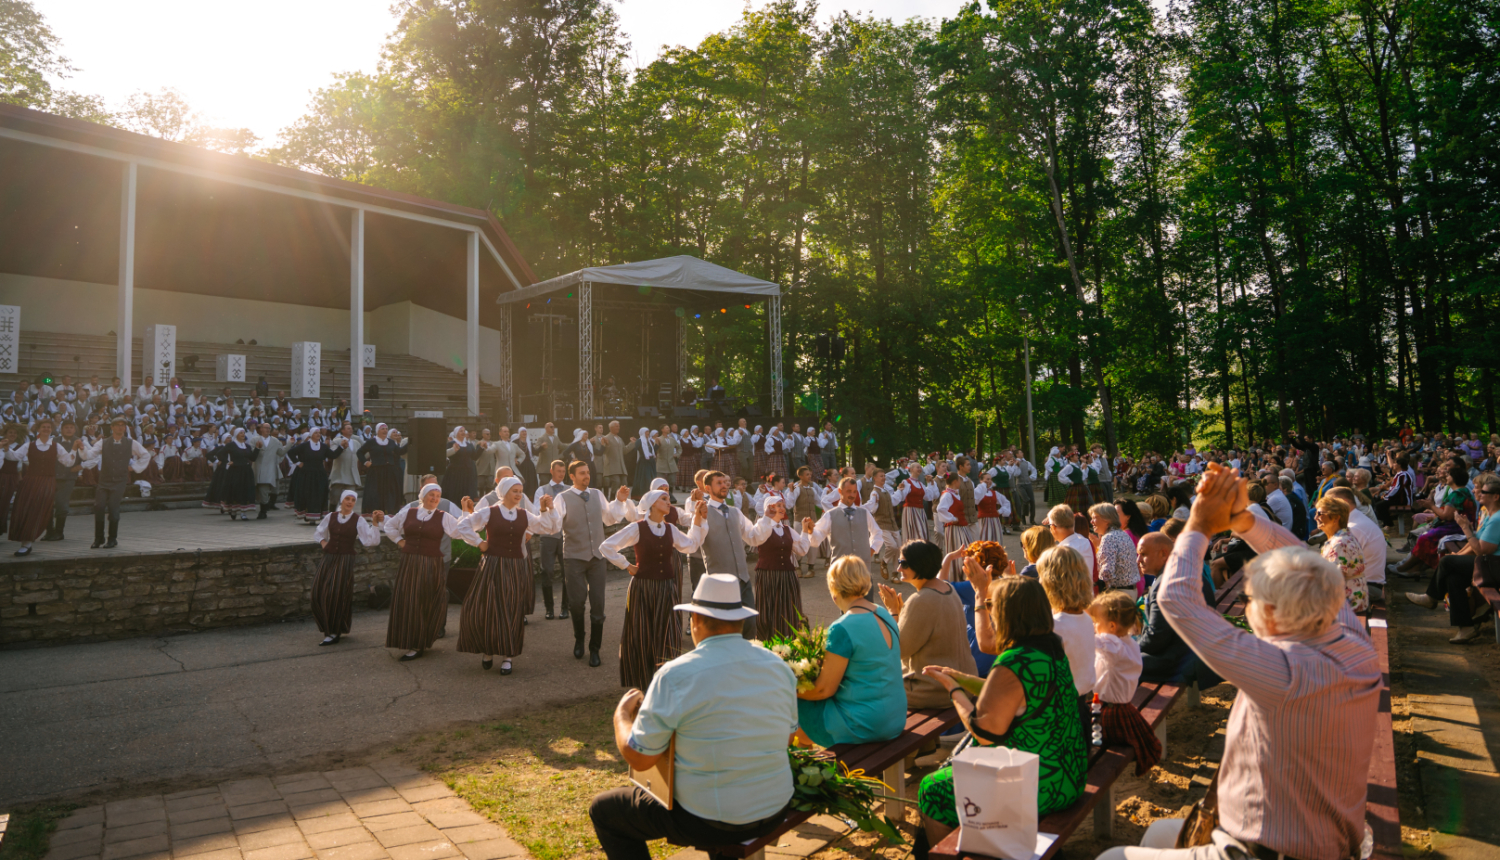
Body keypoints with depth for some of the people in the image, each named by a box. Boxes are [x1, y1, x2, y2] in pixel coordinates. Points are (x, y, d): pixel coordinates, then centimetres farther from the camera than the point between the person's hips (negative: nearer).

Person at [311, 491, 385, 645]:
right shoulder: (330, 516, 6)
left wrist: (376, 523, -26)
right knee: (319, 594, 3)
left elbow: (371, 540, -15)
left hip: (345, 560, -4)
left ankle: (334, 633, 12)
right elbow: (318, 533, 24)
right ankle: (329, 628, 25)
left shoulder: (358, 520, -4)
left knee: (337, 595, -2)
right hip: (329, 559, 4)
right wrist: (323, 542, 5)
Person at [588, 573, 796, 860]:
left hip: (710, 823, -6)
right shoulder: (780, 666, -4)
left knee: (602, 809, 15)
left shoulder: (674, 675, -20)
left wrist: (622, 714, 5)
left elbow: (638, 758, -13)